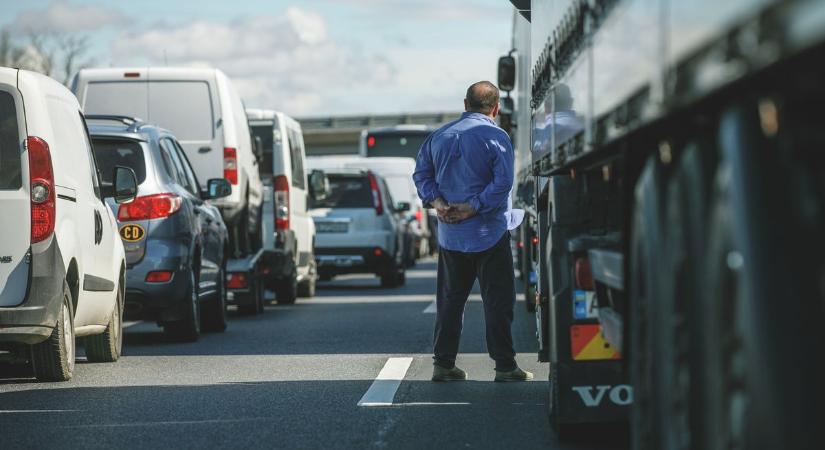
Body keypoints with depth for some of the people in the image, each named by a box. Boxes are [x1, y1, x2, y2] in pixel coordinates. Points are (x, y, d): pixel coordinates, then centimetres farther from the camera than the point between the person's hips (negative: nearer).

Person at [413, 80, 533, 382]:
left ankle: (443, 363, 11)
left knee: (450, 300, 12)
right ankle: (504, 366, 0)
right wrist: (473, 208, -16)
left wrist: (436, 202, -4)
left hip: (450, 235, 5)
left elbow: (421, 173, 7)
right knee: (497, 301, 0)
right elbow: (503, 181, -18)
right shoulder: (496, 137, -9)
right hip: (488, 233, -5)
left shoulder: (440, 136, 9)